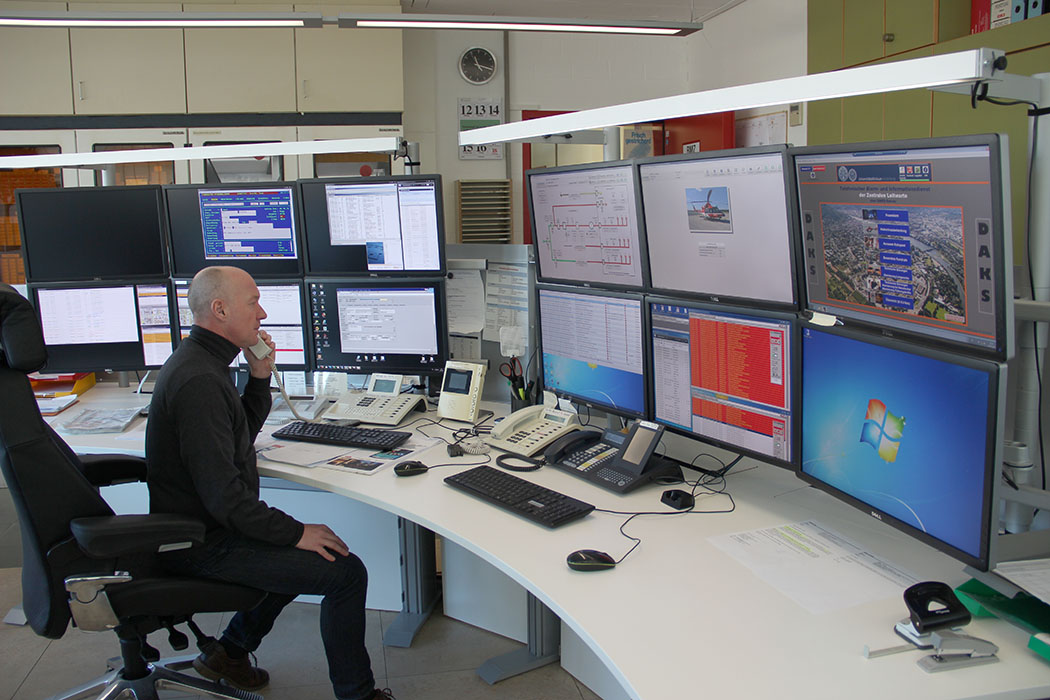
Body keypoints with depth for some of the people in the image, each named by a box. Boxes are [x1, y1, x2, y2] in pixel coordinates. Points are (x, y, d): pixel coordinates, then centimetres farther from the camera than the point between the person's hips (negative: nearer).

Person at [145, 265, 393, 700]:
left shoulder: (198, 360, 9)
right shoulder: (199, 380, -25)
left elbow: (242, 435, 19)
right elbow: (222, 493, -28)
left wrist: (259, 377, 4)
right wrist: (296, 533, -19)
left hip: (196, 527, 11)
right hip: (203, 544, -11)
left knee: (306, 549, 26)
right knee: (347, 572, -14)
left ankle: (230, 650, 31)